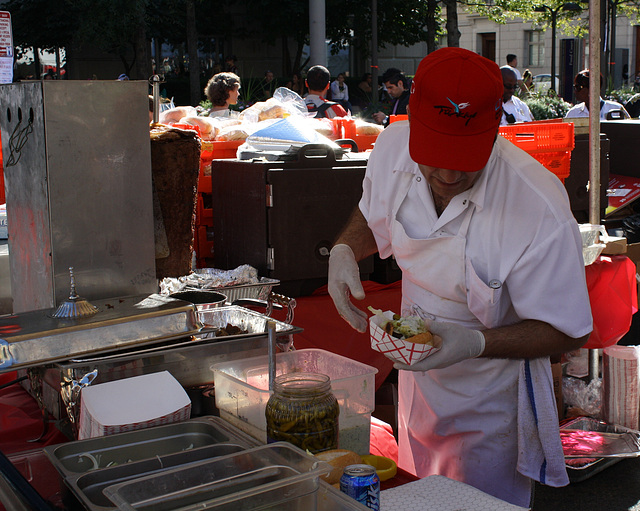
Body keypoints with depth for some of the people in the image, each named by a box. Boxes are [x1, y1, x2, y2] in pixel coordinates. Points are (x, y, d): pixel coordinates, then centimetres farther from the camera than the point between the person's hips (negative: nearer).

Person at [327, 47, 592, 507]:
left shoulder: (541, 210, -34)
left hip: (490, 405, -5)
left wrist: (475, 342, -36)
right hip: (416, 377, 6)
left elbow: (567, 331, -22)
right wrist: (345, 250, -14)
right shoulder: (392, 147, -16)